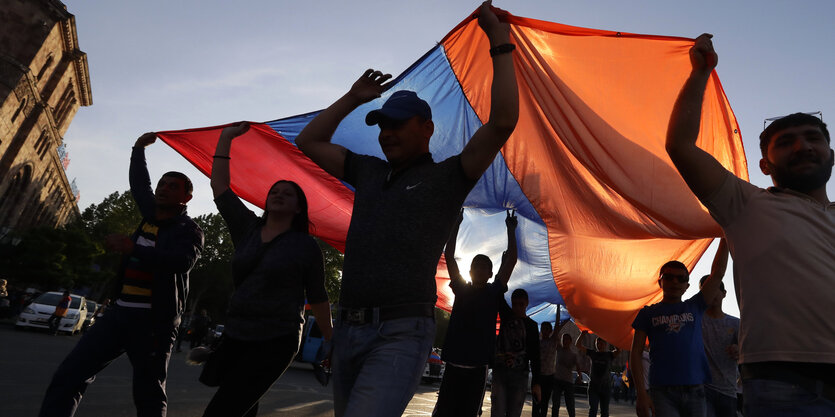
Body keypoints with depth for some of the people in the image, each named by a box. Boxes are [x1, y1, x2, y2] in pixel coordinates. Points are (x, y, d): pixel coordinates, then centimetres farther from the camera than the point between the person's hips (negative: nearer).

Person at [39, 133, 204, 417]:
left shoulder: (189, 230, -5)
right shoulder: (151, 214, 15)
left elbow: (182, 261, -27)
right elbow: (139, 184, 34)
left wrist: (133, 248, -29)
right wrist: (139, 149, 33)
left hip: (154, 323, -7)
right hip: (120, 312, 7)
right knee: (68, 377, 0)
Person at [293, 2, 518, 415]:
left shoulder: (446, 177, 2)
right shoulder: (368, 172, 16)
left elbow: (502, 122, -9)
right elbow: (309, 142, 24)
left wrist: (501, 44, -3)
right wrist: (353, 98, 21)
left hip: (401, 334, -6)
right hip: (348, 329, 6)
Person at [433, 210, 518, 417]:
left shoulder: (494, 293, 7)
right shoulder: (461, 289, 8)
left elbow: (511, 260, 2)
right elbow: (448, 255, 5)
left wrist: (511, 229, 5)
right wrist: (457, 223, 7)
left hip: (478, 367, 0)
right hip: (453, 363, 0)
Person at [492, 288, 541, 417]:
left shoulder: (531, 326, 5)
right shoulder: (506, 315, 10)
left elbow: (535, 356, 2)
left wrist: (536, 383, -5)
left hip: (520, 374, 0)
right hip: (499, 371, 0)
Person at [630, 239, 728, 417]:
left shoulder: (694, 307, 14)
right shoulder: (648, 313, 8)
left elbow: (717, 274, 6)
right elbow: (635, 353, 3)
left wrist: (725, 239, 2)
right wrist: (641, 392, -7)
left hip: (695, 390, 3)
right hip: (662, 391, -3)